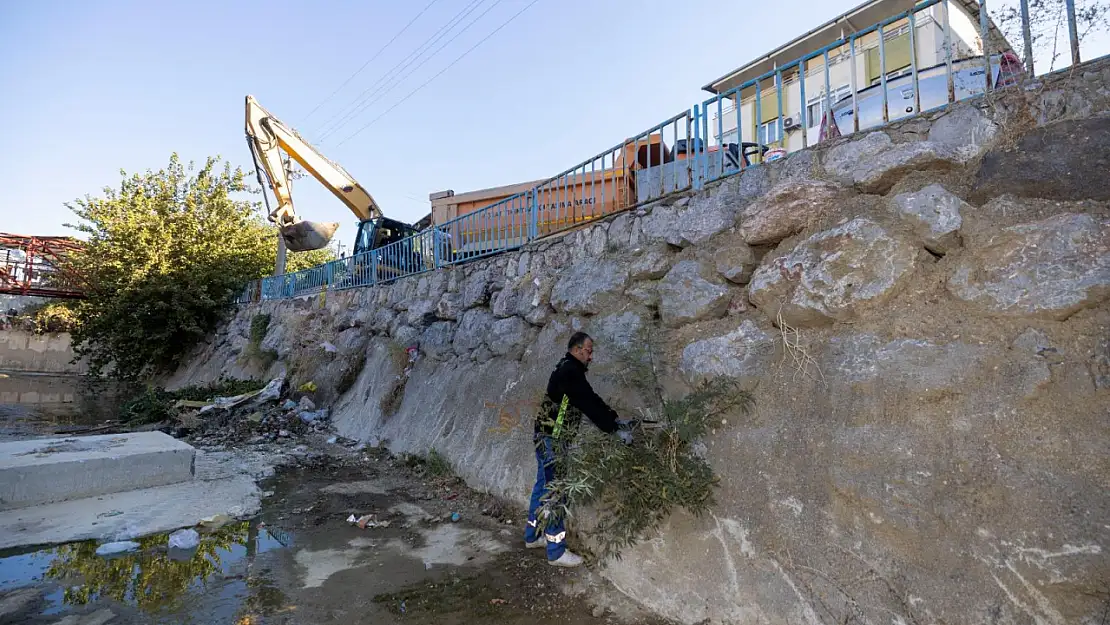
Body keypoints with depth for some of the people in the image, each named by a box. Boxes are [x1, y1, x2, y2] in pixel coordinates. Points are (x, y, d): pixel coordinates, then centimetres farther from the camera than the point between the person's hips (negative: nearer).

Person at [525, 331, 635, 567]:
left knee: (543, 485, 18)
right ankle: (556, 552, 5)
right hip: (552, 437, -10)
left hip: (548, 436, 10)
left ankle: (533, 536, 31)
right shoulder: (569, 371, -18)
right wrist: (615, 429, -20)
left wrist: (617, 419, 7)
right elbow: (589, 404, -22)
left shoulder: (568, 370, 14)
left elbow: (591, 400, 14)